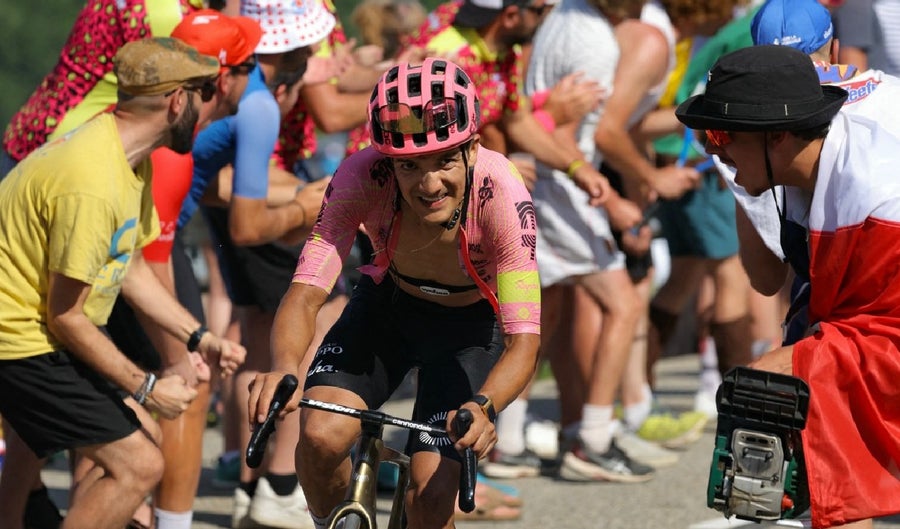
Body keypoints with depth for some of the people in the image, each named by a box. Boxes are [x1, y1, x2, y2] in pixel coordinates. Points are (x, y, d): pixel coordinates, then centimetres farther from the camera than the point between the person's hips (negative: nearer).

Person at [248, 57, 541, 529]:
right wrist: (283, 368, -55)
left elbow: (523, 342, -35)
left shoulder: (501, 195, -35)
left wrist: (483, 406, -56)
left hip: (470, 325, -2)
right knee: (320, 437, -23)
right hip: (388, 305, 2)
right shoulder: (363, 177, -31)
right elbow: (305, 293, -34)